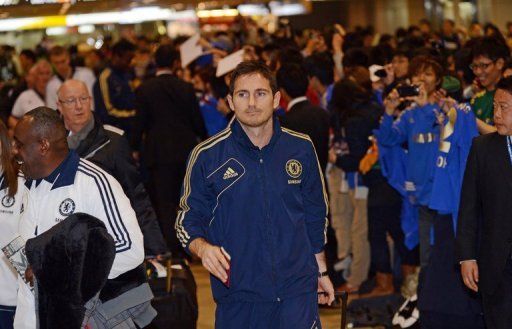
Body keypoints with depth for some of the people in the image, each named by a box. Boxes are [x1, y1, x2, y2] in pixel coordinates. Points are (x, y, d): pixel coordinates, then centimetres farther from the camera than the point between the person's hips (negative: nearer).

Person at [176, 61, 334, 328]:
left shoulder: (301, 148, 3)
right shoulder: (207, 155, -4)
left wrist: (320, 270, 19)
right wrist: (202, 246, -19)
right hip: (237, 295, -1)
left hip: (297, 292, 1)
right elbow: (188, 218, 2)